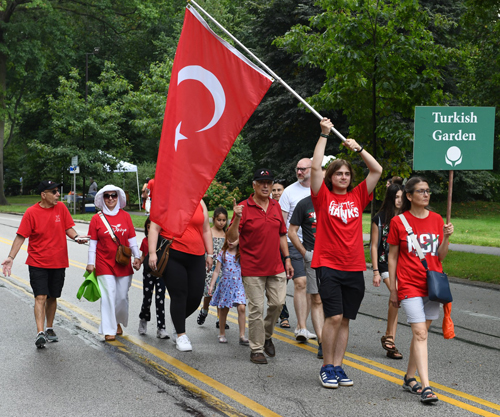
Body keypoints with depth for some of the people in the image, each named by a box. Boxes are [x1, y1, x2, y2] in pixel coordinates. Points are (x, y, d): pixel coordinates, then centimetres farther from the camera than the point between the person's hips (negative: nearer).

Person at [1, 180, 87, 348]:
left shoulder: (61, 207, 2)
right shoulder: (32, 212, -9)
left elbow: (68, 227, 7)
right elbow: (21, 236, -8)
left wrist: (76, 237, -15)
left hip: (58, 262, 4)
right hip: (38, 263, -4)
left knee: (52, 297, 13)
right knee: (40, 297, -12)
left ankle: (49, 328, 29)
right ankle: (40, 333, -17)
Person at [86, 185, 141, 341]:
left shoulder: (125, 216, 5)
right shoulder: (96, 218, 0)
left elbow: (132, 239, 9)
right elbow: (93, 242, 2)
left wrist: (137, 257, 3)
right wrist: (90, 263, -1)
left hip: (123, 264, 2)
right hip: (104, 264, -2)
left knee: (122, 296, 7)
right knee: (108, 295, -7)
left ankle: (118, 322, 32)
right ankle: (109, 330, -1)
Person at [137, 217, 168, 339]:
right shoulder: (145, 241, 6)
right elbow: (143, 256, 14)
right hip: (148, 272, 2)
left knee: (160, 300, -6)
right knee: (147, 300, 6)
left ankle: (161, 329, -3)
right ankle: (143, 320, 35)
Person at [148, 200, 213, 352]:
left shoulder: (199, 202, 12)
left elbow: (206, 230, 17)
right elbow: (154, 229, -3)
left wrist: (210, 254, 13)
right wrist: (152, 253, -11)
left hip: (196, 258, 4)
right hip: (173, 257, -4)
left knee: (195, 297, 1)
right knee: (178, 296, -5)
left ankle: (178, 322, 29)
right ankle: (181, 335, 6)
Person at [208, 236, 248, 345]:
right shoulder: (222, 254, 2)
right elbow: (217, 271, 4)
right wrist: (211, 285, 0)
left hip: (239, 285, 0)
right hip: (225, 285, 0)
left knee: (241, 308, -14)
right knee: (223, 310, 8)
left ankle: (242, 336, -11)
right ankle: (222, 334, 25)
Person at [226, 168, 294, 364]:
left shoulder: (276, 206, 9)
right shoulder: (244, 207, -7)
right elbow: (231, 238, -11)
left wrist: (287, 259, 12)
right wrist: (237, 219, -28)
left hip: (276, 267, 5)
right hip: (252, 269, -5)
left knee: (278, 303, 6)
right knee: (256, 309, -2)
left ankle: (266, 336, 31)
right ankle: (257, 350, 8)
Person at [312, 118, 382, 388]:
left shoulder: (357, 197, 11)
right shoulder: (324, 197, 2)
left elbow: (377, 170, 9)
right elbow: (315, 167, -8)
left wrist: (358, 148, 5)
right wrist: (324, 135, -6)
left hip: (354, 268, 4)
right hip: (328, 265, -4)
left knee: (345, 320, 7)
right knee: (334, 317, -11)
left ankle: (338, 366, 16)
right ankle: (326, 367, 2)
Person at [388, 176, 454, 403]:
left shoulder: (436, 219, 6)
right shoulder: (398, 221, -3)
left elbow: (440, 256, 7)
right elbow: (392, 256, 2)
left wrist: (447, 237, -11)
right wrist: (393, 289, 0)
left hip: (432, 284, 4)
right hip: (409, 285, -4)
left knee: (421, 333, 11)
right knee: (420, 333, -13)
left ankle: (409, 377, 26)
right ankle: (426, 387, -17)